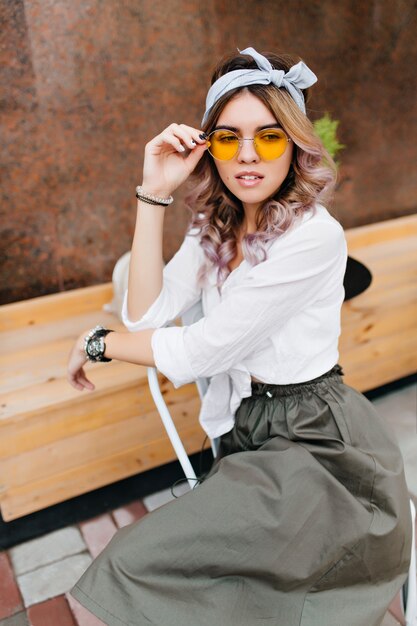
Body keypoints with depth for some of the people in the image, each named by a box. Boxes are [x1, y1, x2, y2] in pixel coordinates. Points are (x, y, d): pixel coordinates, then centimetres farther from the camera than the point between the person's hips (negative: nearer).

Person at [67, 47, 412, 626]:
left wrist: (97, 343, -6)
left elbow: (202, 350, -20)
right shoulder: (214, 227, 4)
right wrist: (154, 196, -10)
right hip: (246, 433, 6)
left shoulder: (314, 236, -20)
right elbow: (145, 314, -6)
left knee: (135, 563, -15)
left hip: (316, 443, -6)